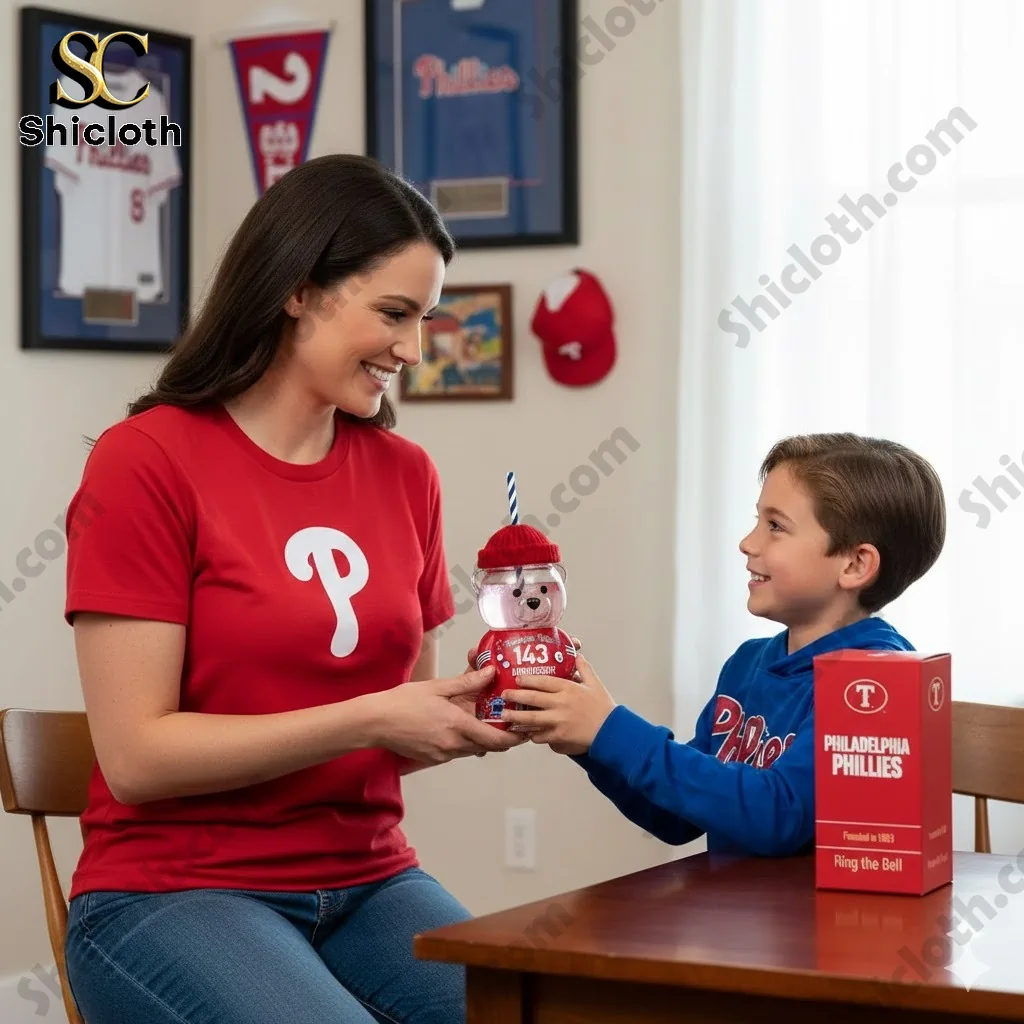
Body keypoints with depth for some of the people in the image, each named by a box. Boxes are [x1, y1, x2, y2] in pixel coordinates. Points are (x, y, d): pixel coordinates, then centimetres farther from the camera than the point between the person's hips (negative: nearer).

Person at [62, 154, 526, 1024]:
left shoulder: (406, 474, 5)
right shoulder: (146, 461, -10)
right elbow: (138, 755, -14)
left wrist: (471, 715, -7)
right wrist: (368, 719, -18)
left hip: (368, 883, 5)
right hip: (173, 893, -5)